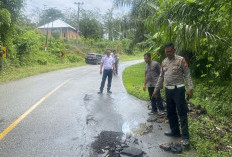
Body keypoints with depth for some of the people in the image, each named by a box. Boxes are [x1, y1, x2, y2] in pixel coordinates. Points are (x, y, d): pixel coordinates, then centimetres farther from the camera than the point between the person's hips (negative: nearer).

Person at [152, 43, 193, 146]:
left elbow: (187, 75, -8)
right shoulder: (164, 62, 10)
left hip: (178, 89, -6)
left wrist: (190, 88, -18)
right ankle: (175, 131, 29)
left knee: (182, 113, -3)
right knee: (170, 112, 14)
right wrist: (156, 90, 16)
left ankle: (185, 137, 4)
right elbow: (161, 77, 15)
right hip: (168, 90, 6)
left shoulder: (181, 60, -6)